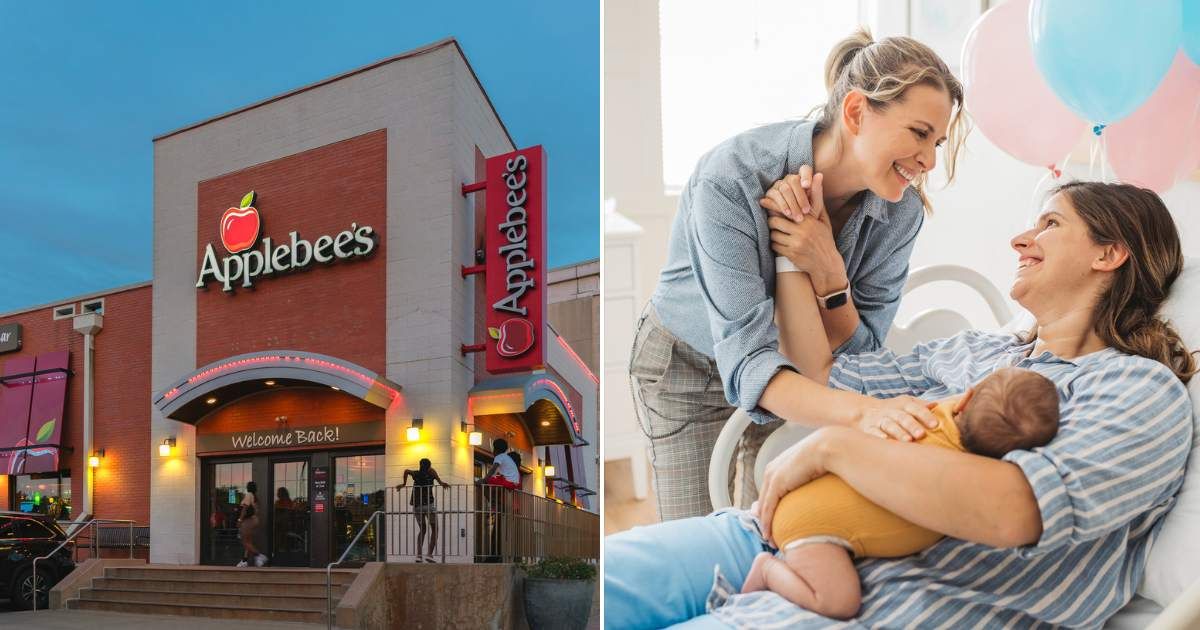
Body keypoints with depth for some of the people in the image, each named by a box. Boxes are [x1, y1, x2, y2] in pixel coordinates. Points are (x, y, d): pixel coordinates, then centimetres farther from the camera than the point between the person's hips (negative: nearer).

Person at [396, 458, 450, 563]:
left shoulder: (416, 474, 9)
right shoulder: (430, 473, 3)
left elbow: (407, 470, -6)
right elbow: (432, 470, -18)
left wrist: (404, 483, 2)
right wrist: (440, 482, -12)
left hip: (417, 506, 4)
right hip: (429, 504, -4)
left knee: (422, 530, 18)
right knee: (434, 529, 8)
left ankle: (419, 555, 4)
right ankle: (429, 554, -7)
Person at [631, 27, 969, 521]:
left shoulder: (900, 211, -19)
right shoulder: (732, 179, -34)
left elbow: (857, 354, -16)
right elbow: (746, 354, -40)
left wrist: (828, 275, -35)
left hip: (795, 371, 3)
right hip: (688, 364, -3)